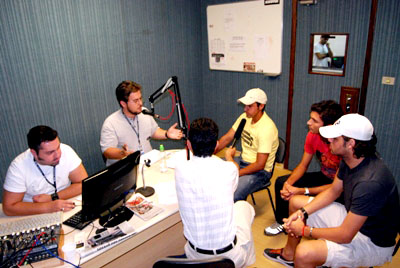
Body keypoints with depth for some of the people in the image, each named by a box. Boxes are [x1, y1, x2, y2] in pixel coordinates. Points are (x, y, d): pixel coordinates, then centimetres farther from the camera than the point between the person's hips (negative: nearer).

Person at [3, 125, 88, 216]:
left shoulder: (66, 151, -14)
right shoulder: (18, 167, -17)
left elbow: (83, 184, -11)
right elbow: (9, 207, -17)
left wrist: (52, 198, -19)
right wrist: (48, 207, -26)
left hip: (65, 211, 2)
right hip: (35, 217, -1)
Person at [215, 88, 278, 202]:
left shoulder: (267, 128, -25)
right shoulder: (245, 117, 0)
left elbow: (260, 165, -25)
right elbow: (227, 138, 5)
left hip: (260, 171, -8)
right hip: (242, 161, 8)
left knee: (233, 195, -32)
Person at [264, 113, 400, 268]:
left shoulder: (369, 182, -35)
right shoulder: (348, 161, -7)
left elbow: (345, 235, -29)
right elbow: (333, 191, 8)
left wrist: (305, 230, -16)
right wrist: (303, 212, -3)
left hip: (372, 242, -9)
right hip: (351, 217, 9)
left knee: (304, 252, -32)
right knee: (296, 202, 14)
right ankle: (288, 254, 29)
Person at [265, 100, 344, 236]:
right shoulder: (312, 136, -12)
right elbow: (303, 165, -1)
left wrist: (302, 191, -34)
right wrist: (288, 183, -20)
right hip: (324, 177, 7)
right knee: (281, 182, -2)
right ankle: (282, 222, 21)